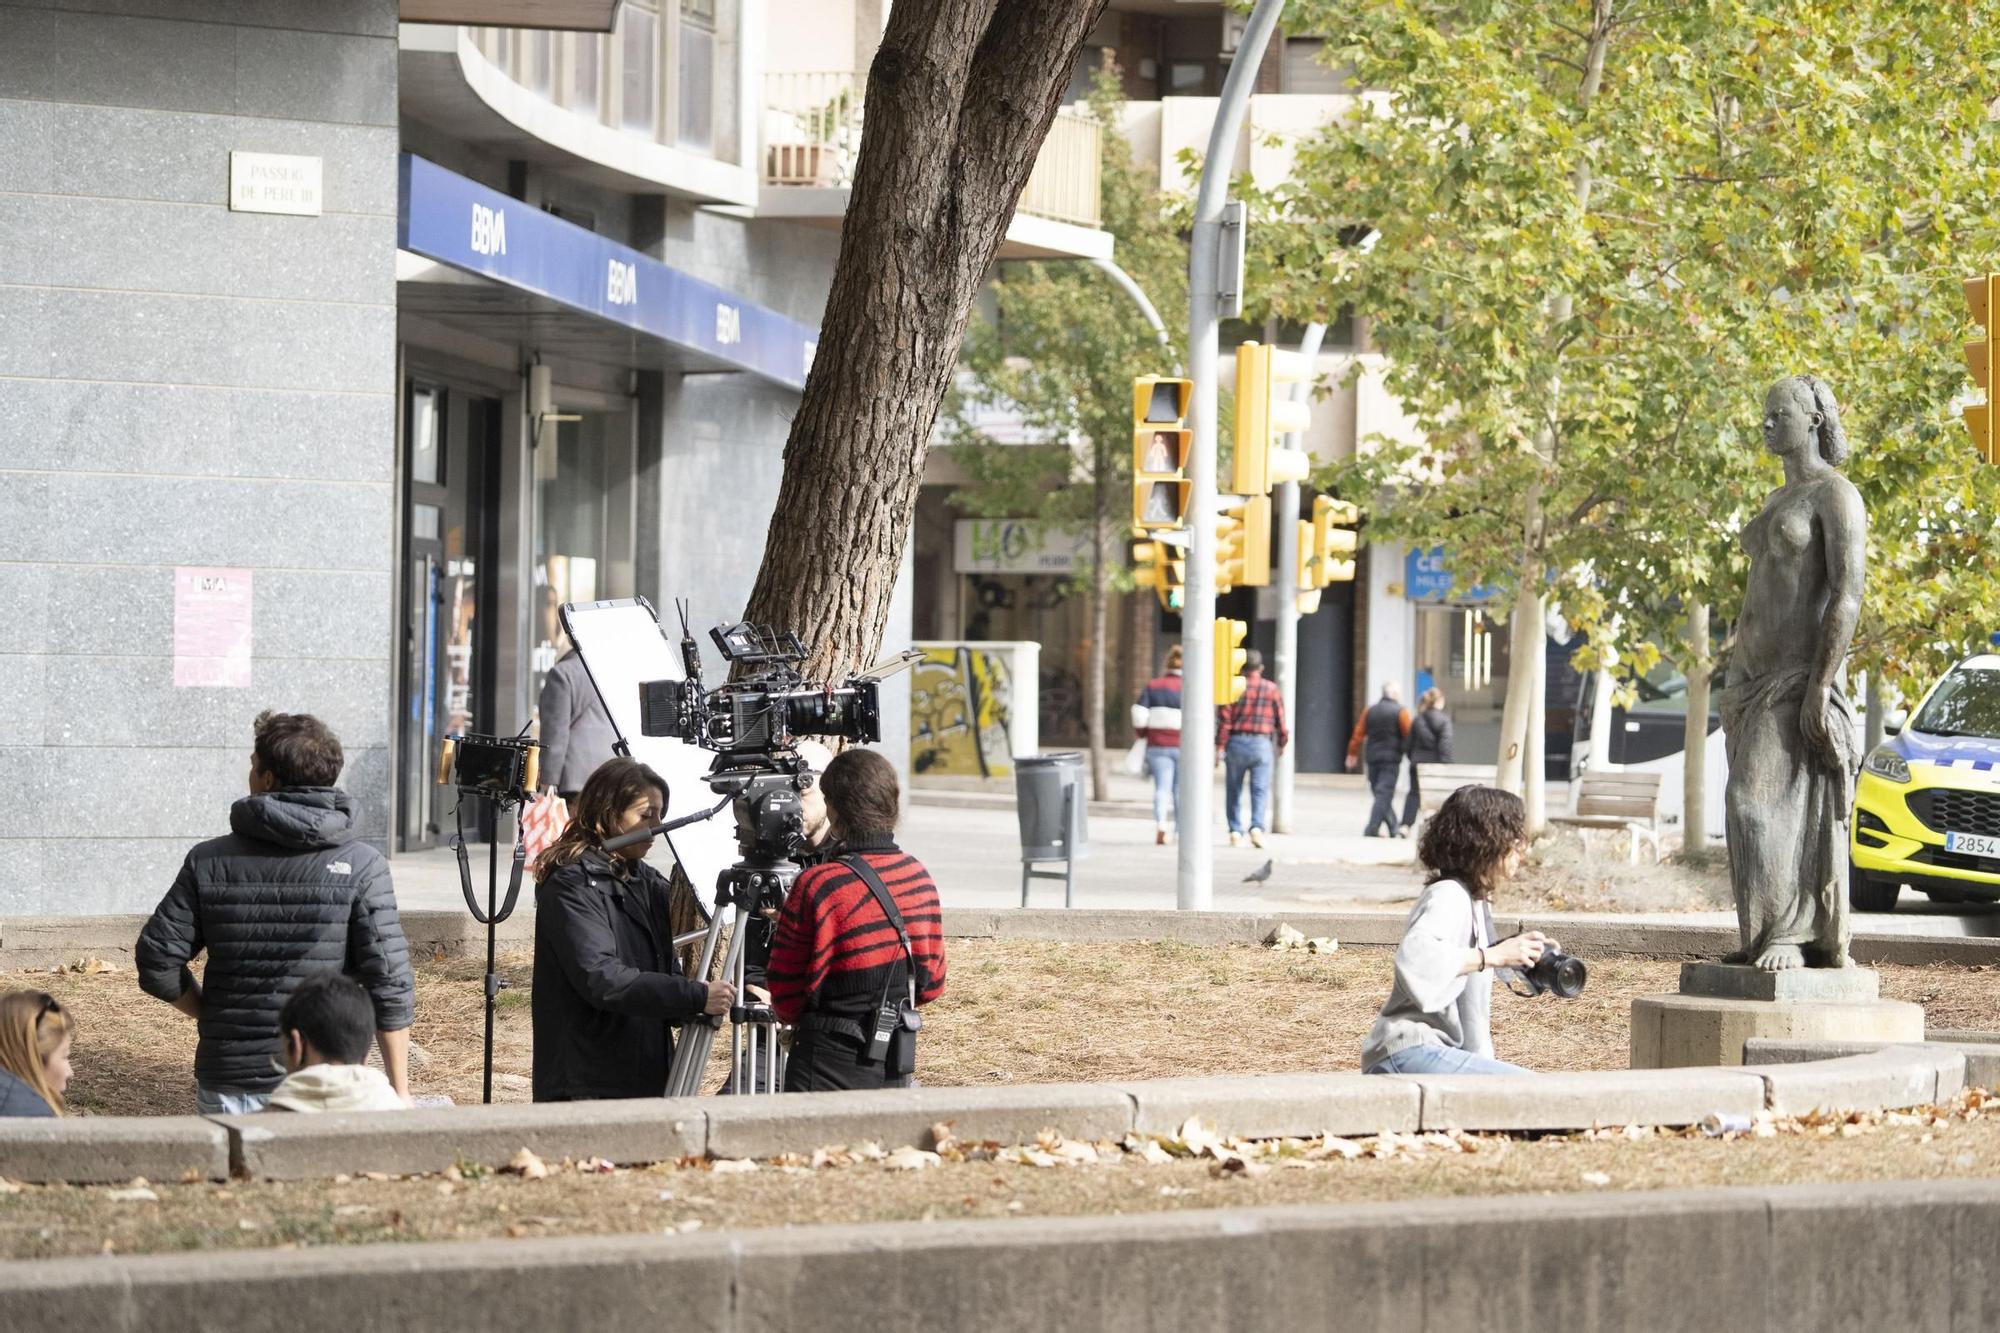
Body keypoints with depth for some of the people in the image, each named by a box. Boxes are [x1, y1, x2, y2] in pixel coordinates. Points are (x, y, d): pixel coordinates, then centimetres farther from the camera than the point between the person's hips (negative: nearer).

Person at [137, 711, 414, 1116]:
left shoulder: (209, 862, -1)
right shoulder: (361, 867, -6)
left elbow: (157, 962, 0)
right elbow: (389, 983, -9)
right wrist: (399, 1090, -3)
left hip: (228, 1083, 1)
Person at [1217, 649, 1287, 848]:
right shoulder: (1272, 689, 2)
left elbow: (1225, 720, -6)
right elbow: (1280, 720, 5)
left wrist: (1219, 747, -6)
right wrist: (1282, 743, 20)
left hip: (1236, 743, 0)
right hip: (1262, 744, 0)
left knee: (1234, 790, 11)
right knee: (1260, 790, -2)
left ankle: (1235, 831, 9)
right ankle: (1257, 827, -21)